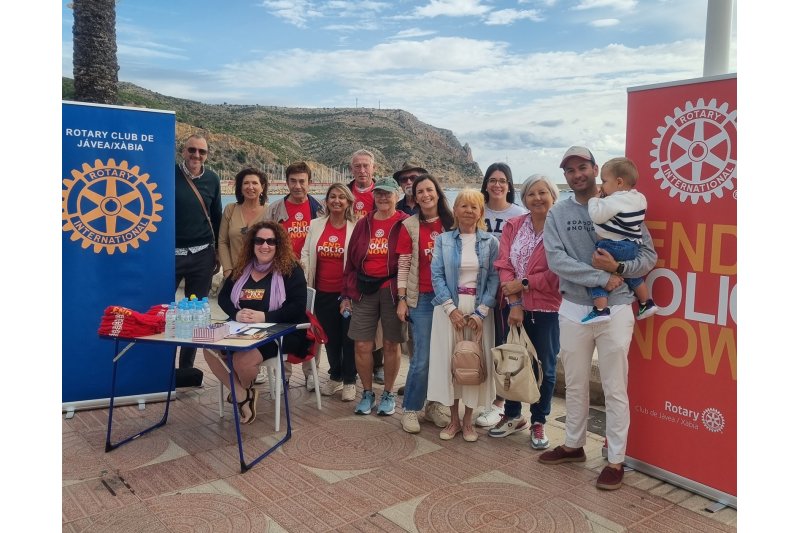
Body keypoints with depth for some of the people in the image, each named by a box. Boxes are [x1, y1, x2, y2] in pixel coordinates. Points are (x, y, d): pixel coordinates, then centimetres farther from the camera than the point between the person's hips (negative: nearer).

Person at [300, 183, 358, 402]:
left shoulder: (356, 227, -4)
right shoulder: (315, 225, 6)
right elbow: (306, 253, 7)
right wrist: (303, 277, -5)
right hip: (323, 293, 3)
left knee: (348, 337, 6)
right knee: (330, 337, 14)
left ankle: (349, 381, 21)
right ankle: (335, 377, 31)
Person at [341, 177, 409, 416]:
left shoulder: (405, 224, -2)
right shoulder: (363, 224, 9)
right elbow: (351, 260, 11)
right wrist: (346, 294, 8)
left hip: (392, 289, -3)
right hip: (364, 290, 3)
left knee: (391, 343, 7)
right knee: (362, 345, 3)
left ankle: (388, 394, 24)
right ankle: (367, 392, 22)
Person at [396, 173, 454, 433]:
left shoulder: (451, 223, 5)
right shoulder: (410, 226, -1)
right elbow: (403, 266, -2)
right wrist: (401, 300, -6)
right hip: (421, 298, -3)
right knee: (422, 358, -4)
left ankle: (434, 404, 23)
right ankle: (410, 409, 12)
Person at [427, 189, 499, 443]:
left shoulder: (490, 242, 4)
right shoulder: (443, 240, 4)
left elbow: (494, 278, -1)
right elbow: (436, 275, -3)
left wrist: (481, 312, -11)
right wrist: (451, 308, -12)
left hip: (479, 309, 0)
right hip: (449, 308, 0)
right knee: (447, 360, 2)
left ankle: (468, 420, 19)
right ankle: (453, 419, 17)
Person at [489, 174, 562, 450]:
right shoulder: (513, 226, 3)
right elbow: (504, 264, -2)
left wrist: (524, 284, -13)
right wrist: (514, 303, -11)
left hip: (547, 310, -4)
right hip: (515, 307, 4)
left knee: (544, 368, 9)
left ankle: (538, 423, 26)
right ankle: (513, 416, 34)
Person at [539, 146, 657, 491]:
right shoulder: (557, 214, 2)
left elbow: (649, 256, -2)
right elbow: (555, 259, -13)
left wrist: (617, 267, -21)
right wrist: (602, 278, -20)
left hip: (615, 309, -2)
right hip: (573, 310, 2)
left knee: (615, 389, 5)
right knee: (575, 385, 17)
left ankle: (615, 460, 17)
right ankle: (573, 445, 34)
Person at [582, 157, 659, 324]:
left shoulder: (613, 201, -19)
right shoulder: (639, 198, 9)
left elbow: (597, 216, -18)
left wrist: (595, 199, -2)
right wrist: (604, 199, 12)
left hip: (613, 246, -9)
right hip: (632, 245, 9)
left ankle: (600, 310, -11)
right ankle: (647, 304, 37)